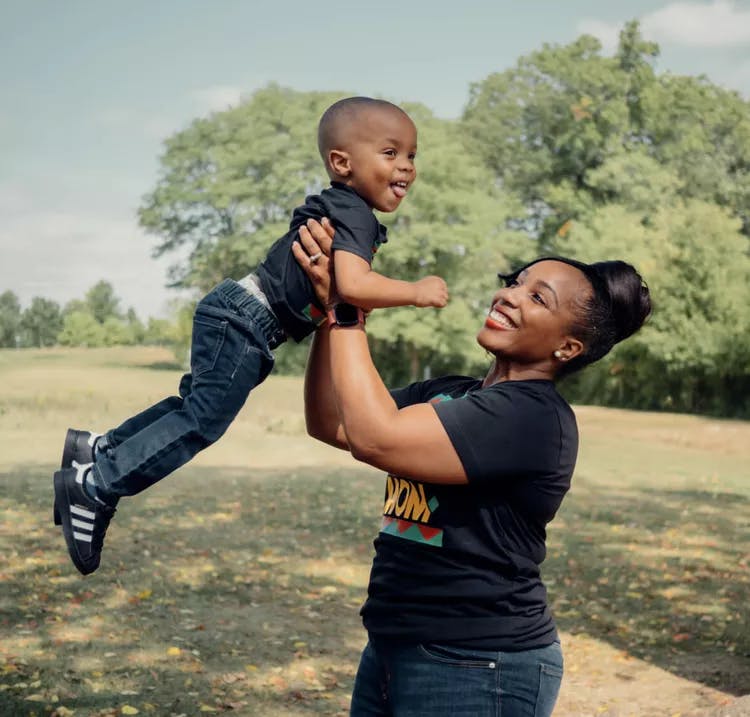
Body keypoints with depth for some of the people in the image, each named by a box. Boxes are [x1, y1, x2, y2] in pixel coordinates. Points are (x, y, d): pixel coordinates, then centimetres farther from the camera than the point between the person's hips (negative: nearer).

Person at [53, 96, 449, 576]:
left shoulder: (339, 209, 15)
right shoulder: (355, 215, -16)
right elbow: (353, 285, -31)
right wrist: (415, 292, -19)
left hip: (234, 318, 10)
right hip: (244, 323, -10)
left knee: (197, 401, 20)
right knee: (202, 420, -9)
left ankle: (100, 448, 27)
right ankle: (96, 485, -5)